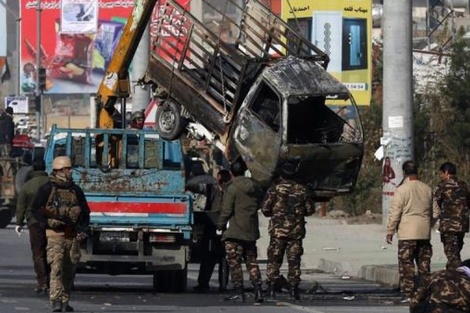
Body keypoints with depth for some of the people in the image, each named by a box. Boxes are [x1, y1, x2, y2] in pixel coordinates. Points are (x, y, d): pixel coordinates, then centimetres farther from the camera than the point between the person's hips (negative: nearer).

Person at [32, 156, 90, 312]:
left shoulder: (76, 190, 13)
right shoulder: (47, 189, 0)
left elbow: (85, 212, 20)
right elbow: (36, 210, 1)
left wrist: (83, 229, 4)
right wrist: (49, 221, -15)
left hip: (73, 236, 5)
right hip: (55, 235, -5)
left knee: (69, 270, 7)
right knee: (56, 268, -15)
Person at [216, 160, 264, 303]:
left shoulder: (232, 188, -12)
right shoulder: (255, 187, 7)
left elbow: (226, 210, -13)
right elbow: (258, 206, 17)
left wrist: (220, 226, -3)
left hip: (234, 231, -6)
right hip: (251, 231, 6)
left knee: (234, 262, 0)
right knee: (251, 261, 10)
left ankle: (238, 291, -3)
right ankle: (257, 290, 2)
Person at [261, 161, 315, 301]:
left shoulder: (275, 190, -6)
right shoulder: (301, 190, 2)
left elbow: (265, 209, -6)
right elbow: (310, 209, 8)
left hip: (278, 231, -2)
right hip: (296, 231, 2)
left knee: (274, 260, 4)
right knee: (294, 261, 6)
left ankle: (271, 290, -1)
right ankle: (294, 290, 3)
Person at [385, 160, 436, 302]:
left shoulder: (402, 189, -9)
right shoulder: (427, 189, 8)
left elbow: (395, 213, -9)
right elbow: (434, 212, 15)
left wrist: (390, 232, -1)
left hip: (407, 233, -5)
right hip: (424, 233, 5)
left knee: (406, 264, -2)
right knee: (424, 264, 10)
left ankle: (408, 293, -7)